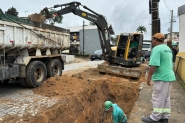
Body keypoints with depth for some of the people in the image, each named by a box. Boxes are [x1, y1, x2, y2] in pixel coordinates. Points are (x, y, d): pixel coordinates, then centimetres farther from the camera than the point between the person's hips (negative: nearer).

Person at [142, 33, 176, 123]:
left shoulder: (156, 49, -16)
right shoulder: (168, 49, 15)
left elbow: (153, 65, -24)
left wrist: (149, 77, -16)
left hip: (161, 78, -10)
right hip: (169, 76, 10)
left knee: (158, 99, 0)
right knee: (166, 98, 15)